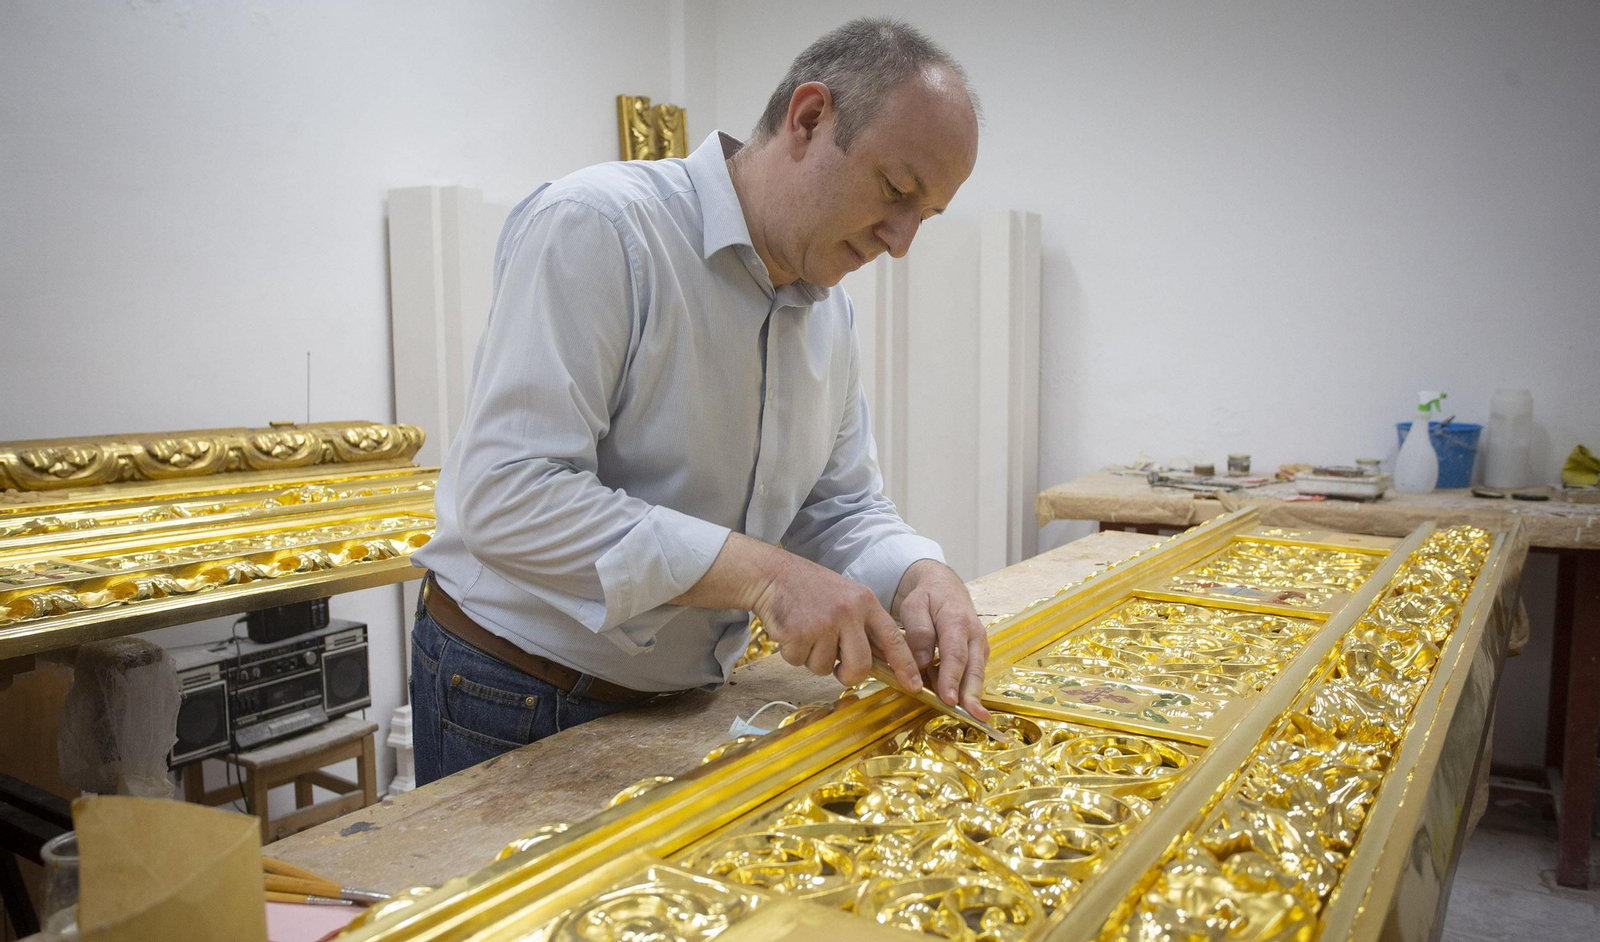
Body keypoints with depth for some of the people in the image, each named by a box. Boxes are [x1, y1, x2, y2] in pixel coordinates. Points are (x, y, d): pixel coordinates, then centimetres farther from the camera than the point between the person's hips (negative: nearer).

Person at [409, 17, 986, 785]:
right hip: (516, 699, -7)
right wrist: (759, 573, -32)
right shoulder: (598, 226, -22)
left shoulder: (830, 316, 4)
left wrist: (918, 576, -15)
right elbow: (507, 495, -29)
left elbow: (842, 507, 7)